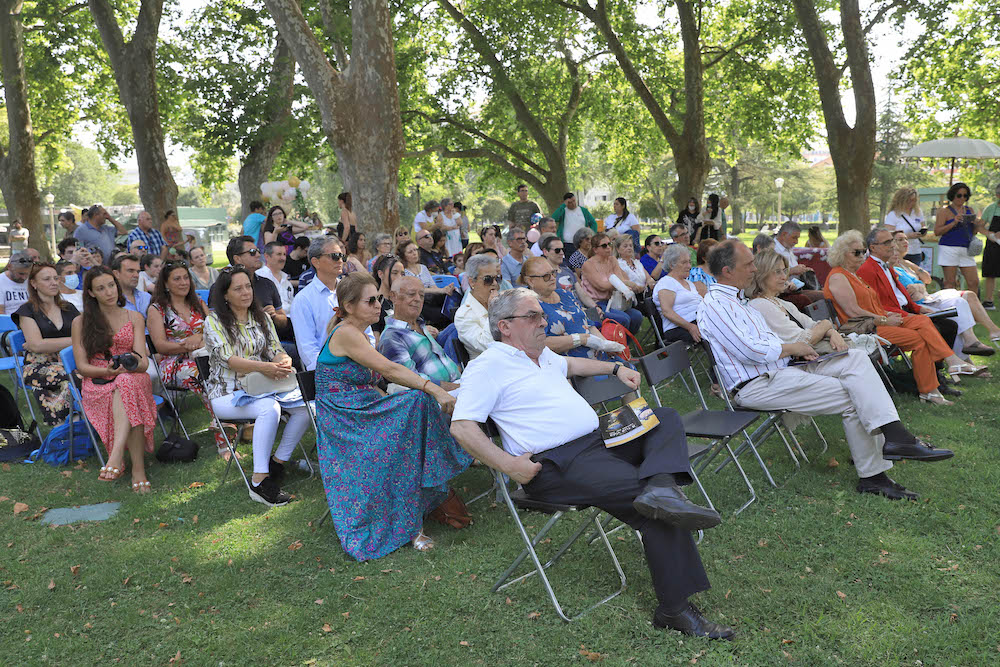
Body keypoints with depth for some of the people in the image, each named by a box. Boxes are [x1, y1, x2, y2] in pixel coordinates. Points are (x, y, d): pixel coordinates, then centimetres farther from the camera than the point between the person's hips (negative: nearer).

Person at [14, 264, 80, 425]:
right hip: (38, 366, -4)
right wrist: (73, 341, -7)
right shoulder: (27, 310, 7)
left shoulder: (69, 308, 20)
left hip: (68, 362, 4)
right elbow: (37, 345, -6)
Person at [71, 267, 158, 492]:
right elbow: (82, 366, 3)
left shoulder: (134, 318, 14)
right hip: (97, 384, -1)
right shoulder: (81, 322, 10)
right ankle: (138, 469, -46)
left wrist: (134, 363, -22)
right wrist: (109, 370, -17)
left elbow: (143, 362, 3)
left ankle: (116, 456, -53)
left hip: (133, 379, 1)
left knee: (127, 384, -40)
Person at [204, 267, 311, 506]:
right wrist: (264, 367, -30)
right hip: (227, 393, -5)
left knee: (306, 404, -18)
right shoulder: (214, 321, -5)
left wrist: (284, 362, -19)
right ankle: (259, 482, -30)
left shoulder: (262, 318, 12)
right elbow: (229, 359, -16)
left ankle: (278, 462, -3)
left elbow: (276, 351, 7)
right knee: (269, 408, -34)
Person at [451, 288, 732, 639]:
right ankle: (674, 608, -16)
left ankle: (660, 490, -25)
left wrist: (616, 368, 37)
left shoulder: (542, 354, 23)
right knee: (658, 514, -22)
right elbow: (461, 426, -15)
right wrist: (509, 465, -23)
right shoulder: (488, 366, -6)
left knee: (666, 418, 4)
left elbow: (570, 363, 46)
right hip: (558, 464, -10)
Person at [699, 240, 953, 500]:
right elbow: (750, 350, -22)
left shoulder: (735, 300, 20)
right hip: (756, 386, -10)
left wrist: (792, 349, 5)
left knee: (855, 358, -5)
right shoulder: (714, 305, -14)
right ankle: (872, 475, -5)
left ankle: (893, 434, -13)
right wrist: (792, 348, -7)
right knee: (851, 397, -13)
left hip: (779, 370, 10)